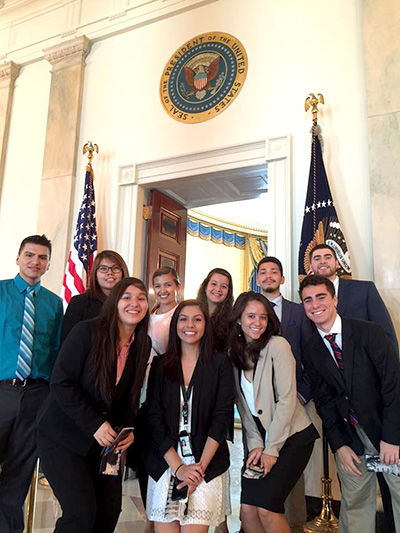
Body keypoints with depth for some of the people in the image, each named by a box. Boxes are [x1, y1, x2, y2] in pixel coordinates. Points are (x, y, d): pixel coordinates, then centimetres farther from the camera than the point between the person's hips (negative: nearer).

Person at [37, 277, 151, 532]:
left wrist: (128, 429, -9)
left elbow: (131, 395, 7)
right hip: (64, 434, -5)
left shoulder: (143, 344, -1)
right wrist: (95, 424, -23)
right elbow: (61, 383, -18)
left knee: (110, 511, 8)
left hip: (106, 438, 5)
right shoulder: (88, 331, -17)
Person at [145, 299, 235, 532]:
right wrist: (178, 467, -10)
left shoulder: (220, 363, -1)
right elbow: (154, 417, -1)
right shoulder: (161, 365, 4)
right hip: (166, 462, 2)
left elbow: (222, 417, -5)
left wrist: (201, 466, -13)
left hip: (207, 463, -1)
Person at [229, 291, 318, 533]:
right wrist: (255, 445, -4)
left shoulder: (277, 345, -14)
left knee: (266, 507, -11)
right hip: (260, 438, 5)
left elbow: (287, 400, -16)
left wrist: (271, 449, -13)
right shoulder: (235, 352, 4)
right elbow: (244, 404, 4)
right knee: (247, 509, 0)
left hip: (292, 437, -5)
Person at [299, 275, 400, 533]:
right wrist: (339, 445, -4)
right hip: (350, 436, 3)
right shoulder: (312, 350, -1)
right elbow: (324, 399, 2)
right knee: (354, 503, 10)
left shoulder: (369, 332, -13)